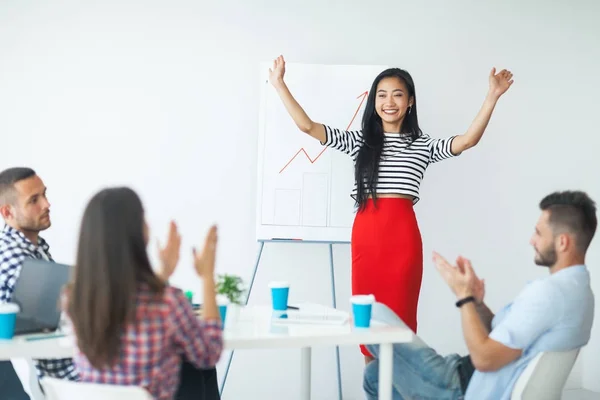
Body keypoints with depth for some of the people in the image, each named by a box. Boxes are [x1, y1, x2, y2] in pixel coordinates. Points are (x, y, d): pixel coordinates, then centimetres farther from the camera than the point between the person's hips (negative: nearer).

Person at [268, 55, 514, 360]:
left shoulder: (423, 145, 10)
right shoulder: (358, 141, 12)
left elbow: (467, 141, -2)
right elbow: (307, 126, 7)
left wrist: (492, 96, -9)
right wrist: (280, 85, 5)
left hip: (403, 233, -1)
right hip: (365, 233, 1)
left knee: (400, 315, 1)